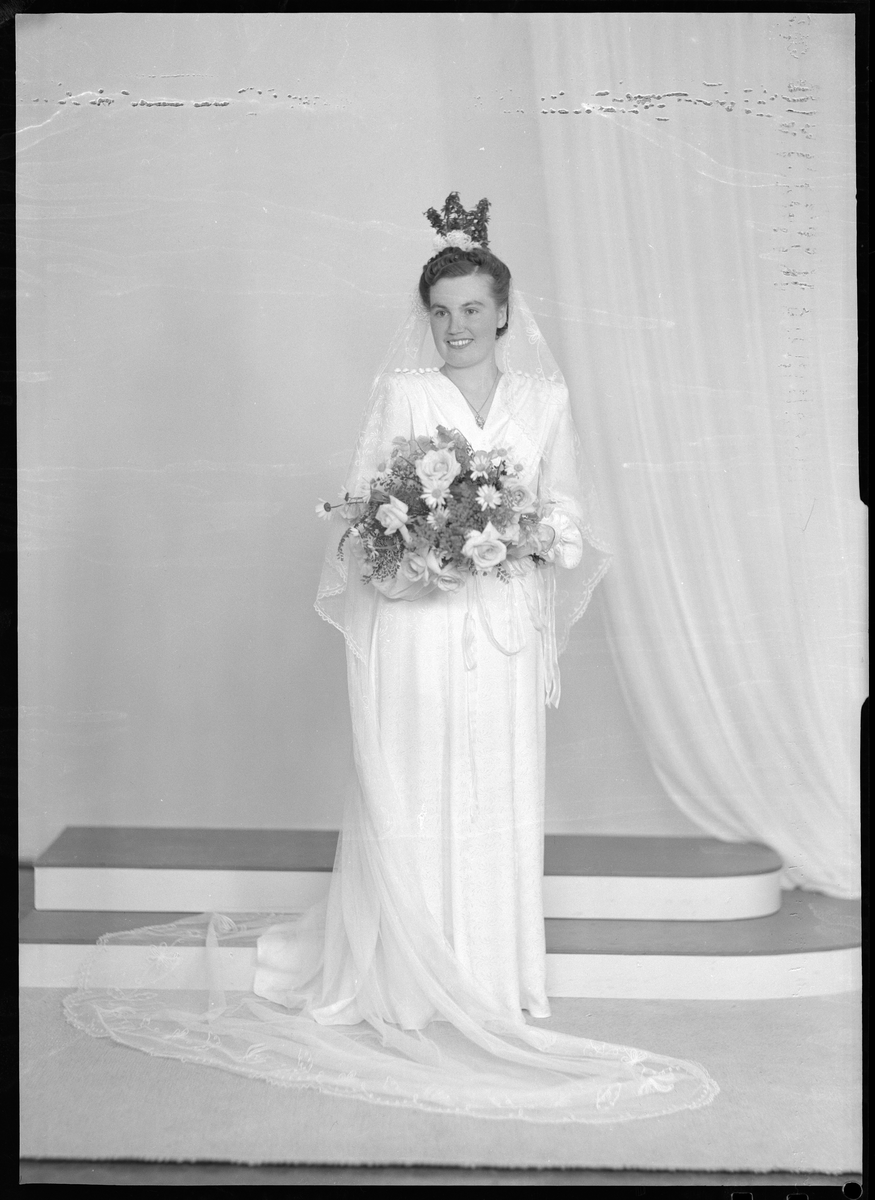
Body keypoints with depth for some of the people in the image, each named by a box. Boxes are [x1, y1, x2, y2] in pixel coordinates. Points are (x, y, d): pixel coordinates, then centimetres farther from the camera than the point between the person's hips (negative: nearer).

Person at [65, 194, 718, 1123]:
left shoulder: (544, 398, 9)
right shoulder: (398, 393, 4)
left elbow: (570, 516, 10)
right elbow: (359, 509, 1)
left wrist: (531, 538, -10)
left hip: (504, 634, 2)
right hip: (414, 627, -2)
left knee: (499, 809, 5)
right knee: (409, 808, 0)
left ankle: (491, 992, 18)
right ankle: (408, 990, 13)